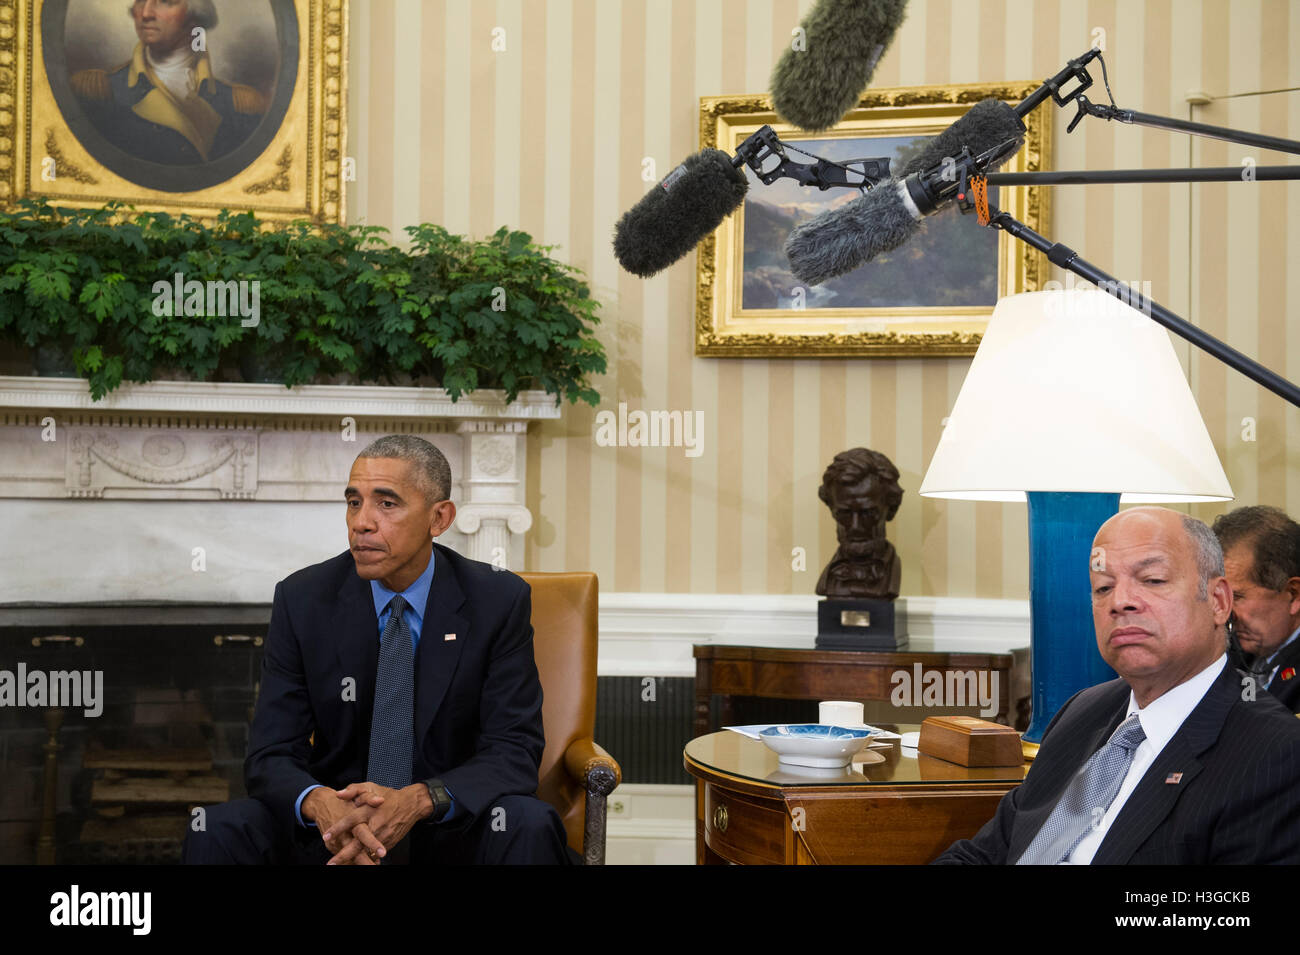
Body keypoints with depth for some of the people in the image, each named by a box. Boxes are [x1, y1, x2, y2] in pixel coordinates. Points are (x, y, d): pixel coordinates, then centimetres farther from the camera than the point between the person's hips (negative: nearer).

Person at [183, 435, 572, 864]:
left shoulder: (499, 601, -4)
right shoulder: (302, 600, -1)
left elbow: (513, 752, -8)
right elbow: (271, 756, -4)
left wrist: (418, 800, -28)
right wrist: (319, 803, -29)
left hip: (452, 829, 1)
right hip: (334, 827, 0)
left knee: (528, 825, -31)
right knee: (215, 831, -25)